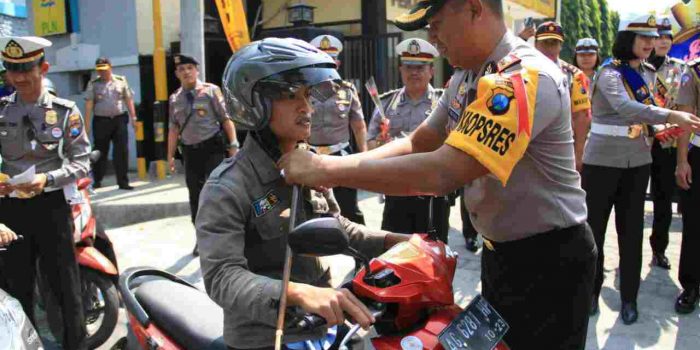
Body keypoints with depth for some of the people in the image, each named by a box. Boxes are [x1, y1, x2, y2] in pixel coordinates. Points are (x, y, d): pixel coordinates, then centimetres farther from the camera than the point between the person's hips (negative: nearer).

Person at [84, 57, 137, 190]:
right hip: (101, 121, 0)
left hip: (119, 120, 0)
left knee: (122, 151, -3)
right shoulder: (93, 84, 5)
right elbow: (89, 104, -1)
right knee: (101, 151, 8)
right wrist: (87, 123, -8)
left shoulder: (121, 80, 8)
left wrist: (133, 117, 2)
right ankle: (97, 180, 21)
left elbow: (129, 99, 8)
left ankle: (123, 182, 2)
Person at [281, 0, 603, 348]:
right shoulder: (466, 75, 2)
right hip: (500, 250, 8)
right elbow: (418, 143, 5)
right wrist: (338, 165, -10)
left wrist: (328, 169, -30)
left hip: (547, 260, -8)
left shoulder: (525, 77, -28)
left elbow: (443, 172, -35)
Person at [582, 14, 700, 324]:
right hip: (602, 160, -6)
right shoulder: (609, 73, -14)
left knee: (631, 230, 9)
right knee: (594, 227, 5)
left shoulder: (648, 74, 8)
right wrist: (670, 115, -41)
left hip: (637, 161, 6)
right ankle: (590, 290, 21)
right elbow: (625, 107, -31)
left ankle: (629, 297, 21)